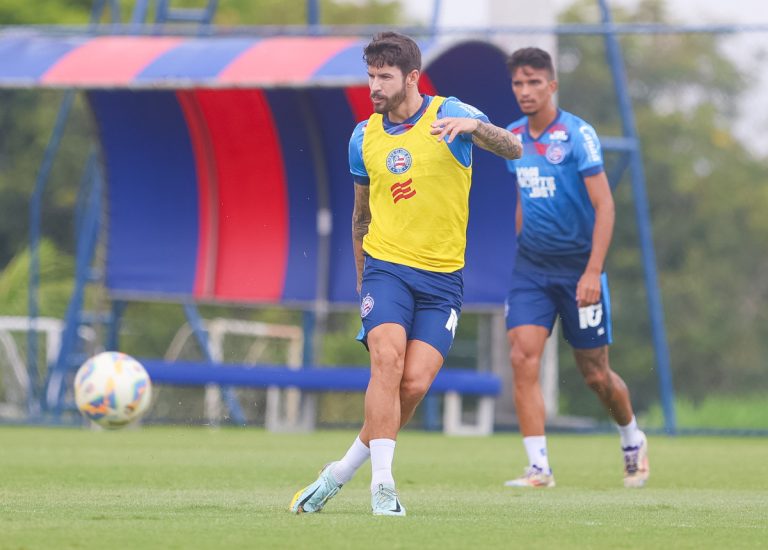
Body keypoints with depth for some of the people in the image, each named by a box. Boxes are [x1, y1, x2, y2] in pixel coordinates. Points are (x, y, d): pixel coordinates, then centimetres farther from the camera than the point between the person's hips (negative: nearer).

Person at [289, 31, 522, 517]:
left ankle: (341, 472, 8)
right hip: (386, 266, 1)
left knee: (415, 384, -9)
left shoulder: (450, 114, -3)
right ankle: (383, 484, -23)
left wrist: (473, 126, -38)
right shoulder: (364, 137, 8)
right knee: (387, 359, -23)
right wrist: (361, 280, 21)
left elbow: (513, 149, -18)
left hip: (442, 276, -1)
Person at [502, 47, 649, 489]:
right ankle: (539, 468, -12)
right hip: (531, 268, 4)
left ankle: (633, 439, 34)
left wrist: (593, 272, -21)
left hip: (578, 268, -4)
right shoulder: (513, 138, 6)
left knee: (596, 374, 5)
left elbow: (604, 206, -14)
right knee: (523, 358, -14)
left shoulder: (578, 133, -12)